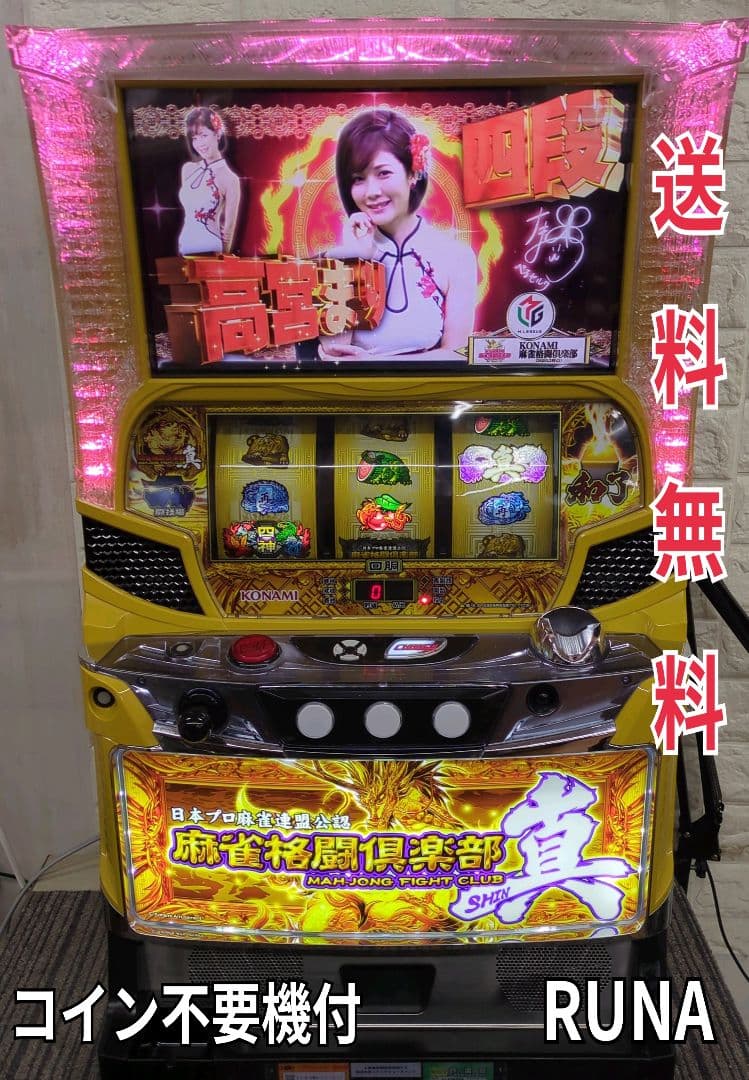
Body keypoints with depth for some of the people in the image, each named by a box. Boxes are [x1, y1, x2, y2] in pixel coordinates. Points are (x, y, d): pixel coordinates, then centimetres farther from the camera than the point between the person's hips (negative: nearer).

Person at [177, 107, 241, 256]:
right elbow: (188, 216, 14)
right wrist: (182, 246, 15)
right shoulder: (188, 169, 6)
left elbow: (228, 229, -7)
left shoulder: (230, 179, -10)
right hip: (185, 250, 5)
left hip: (210, 253, -5)